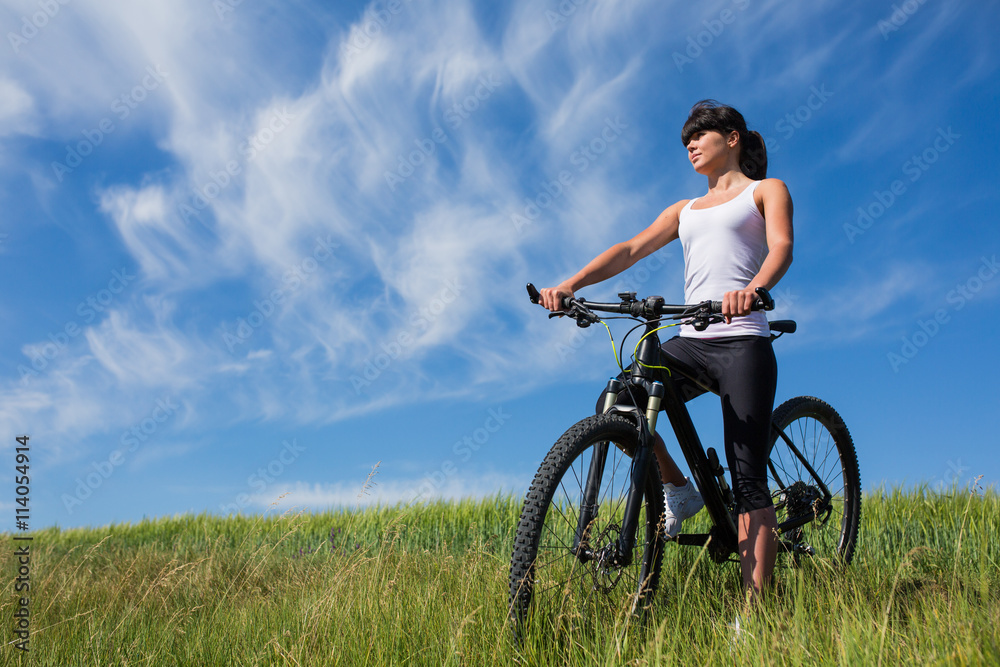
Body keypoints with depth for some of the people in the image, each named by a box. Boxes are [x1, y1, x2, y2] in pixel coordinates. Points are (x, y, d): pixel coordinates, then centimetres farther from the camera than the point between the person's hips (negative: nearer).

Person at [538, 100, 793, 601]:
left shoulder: (765, 191, 11)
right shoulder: (684, 210, 25)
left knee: (748, 480, -9)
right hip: (690, 342, 5)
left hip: (742, 342, -5)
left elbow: (782, 247, -9)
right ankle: (679, 491, 6)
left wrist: (751, 290, -33)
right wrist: (570, 285, -6)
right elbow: (631, 249, 12)